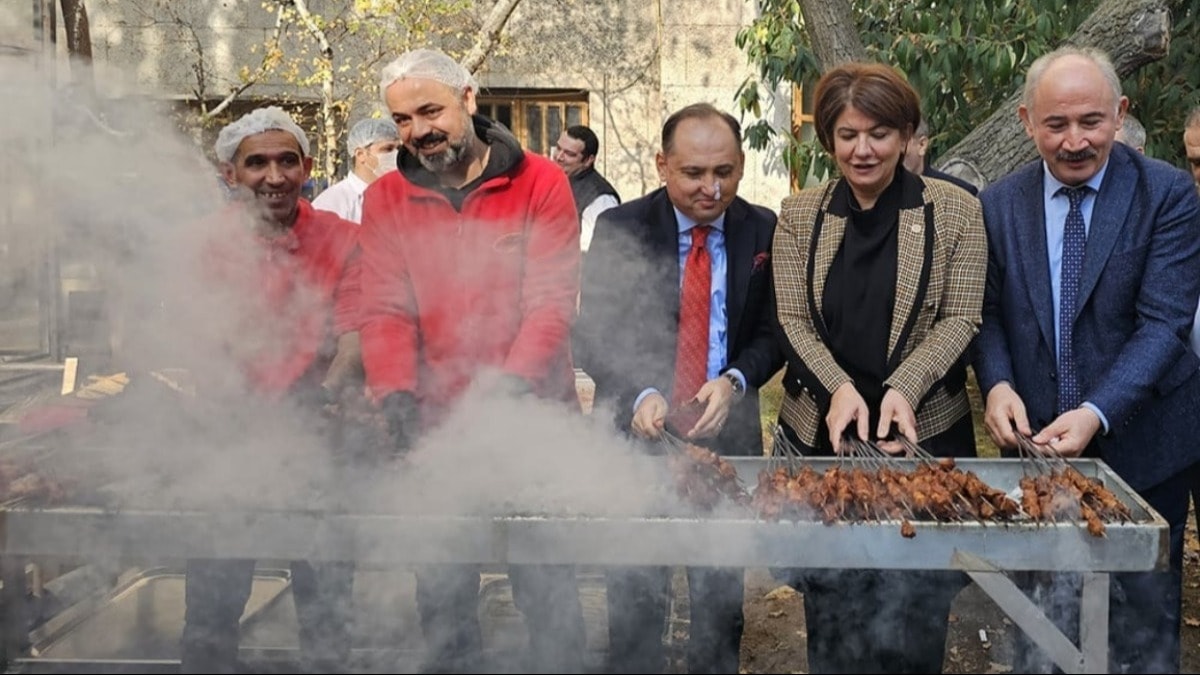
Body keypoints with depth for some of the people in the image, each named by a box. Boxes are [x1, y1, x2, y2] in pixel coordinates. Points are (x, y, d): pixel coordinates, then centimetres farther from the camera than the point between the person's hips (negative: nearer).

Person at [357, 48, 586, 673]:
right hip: (435, 429, 2)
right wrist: (397, 397, -18)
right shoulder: (385, 200, 4)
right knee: (441, 595, 12)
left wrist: (509, 383, -22)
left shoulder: (539, 183, -3)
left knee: (547, 588, 6)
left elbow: (550, 302, -10)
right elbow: (385, 311, -3)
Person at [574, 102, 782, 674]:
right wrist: (639, 395, -24)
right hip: (637, 433, -1)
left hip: (728, 433, 2)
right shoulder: (619, 229, -6)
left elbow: (773, 332, 3)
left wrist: (735, 380, -17)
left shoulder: (763, 231, -1)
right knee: (635, 601, 8)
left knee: (722, 599, 14)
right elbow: (594, 334, -7)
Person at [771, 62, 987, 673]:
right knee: (830, 616, 11)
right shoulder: (799, 214, 5)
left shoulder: (955, 211, 0)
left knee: (908, 622, 2)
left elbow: (960, 318, -3)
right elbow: (792, 321, 0)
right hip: (820, 435, 2)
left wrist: (903, 387, -19)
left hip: (924, 434, -2)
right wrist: (838, 388, -17)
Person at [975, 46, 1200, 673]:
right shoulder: (999, 203, 0)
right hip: (1036, 440, 2)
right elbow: (990, 312, 4)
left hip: (1138, 443, -2)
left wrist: (1096, 413, -28)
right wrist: (997, 383, -17)